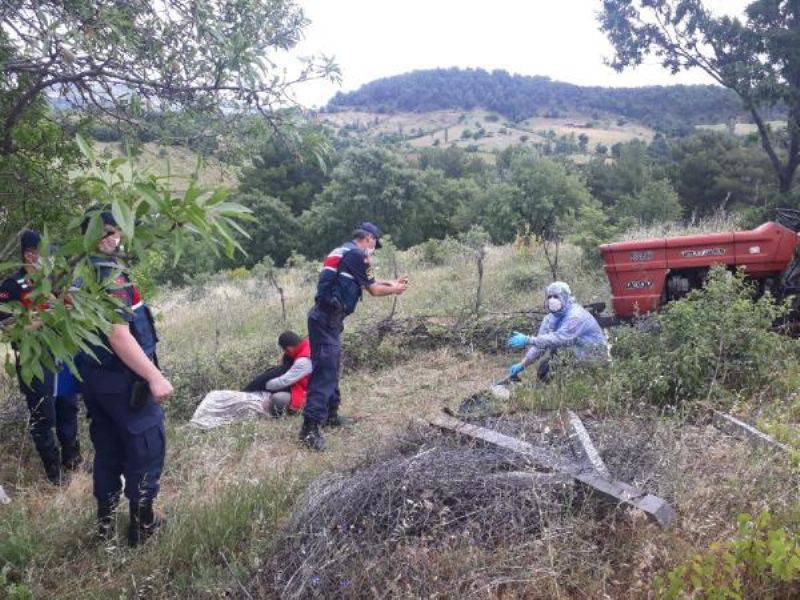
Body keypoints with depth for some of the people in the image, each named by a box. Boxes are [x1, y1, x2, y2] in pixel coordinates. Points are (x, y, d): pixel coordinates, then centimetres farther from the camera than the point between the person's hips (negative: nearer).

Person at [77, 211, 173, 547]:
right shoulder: (110, 274, -20)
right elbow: (119, 334, -27)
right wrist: (155, 376, -27)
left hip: (94, 378, 8)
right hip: (124, 381, -8)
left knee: (107, 450, 19)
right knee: (146, 449, 5)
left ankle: (106, 522, 30)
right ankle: (142, 527, 14)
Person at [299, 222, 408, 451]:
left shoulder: (342, 251, 20)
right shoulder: (357, 254, -9)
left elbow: (366, 283, 28)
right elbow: (373, 290, -2)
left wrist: (391, 283, 31)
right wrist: (394, 290, 15)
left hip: (325, 318, 10)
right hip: (327, 319, -10)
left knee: (331, 366, 20)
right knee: (325, 370, -12)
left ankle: (330, 413, 33)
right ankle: (310, 428, -14)